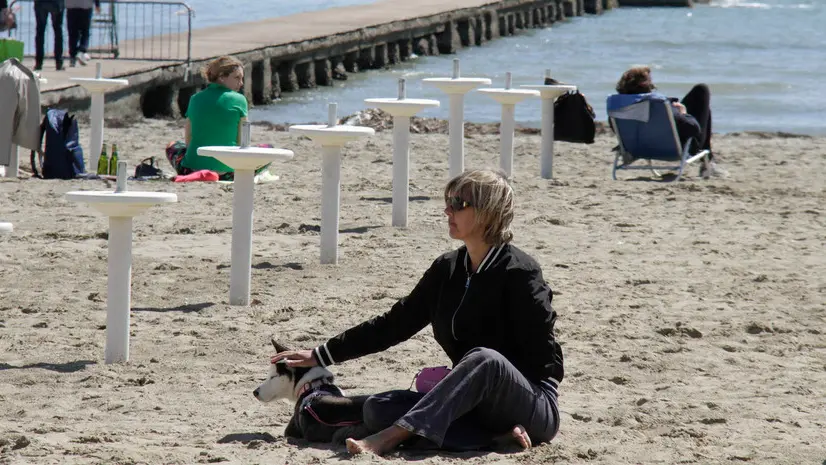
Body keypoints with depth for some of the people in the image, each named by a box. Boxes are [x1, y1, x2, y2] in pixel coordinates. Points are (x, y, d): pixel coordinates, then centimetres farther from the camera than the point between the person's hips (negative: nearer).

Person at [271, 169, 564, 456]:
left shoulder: (519, 273, -11)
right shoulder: (447, 269, 9)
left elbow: (546, 361, -12)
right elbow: (395, 323, 14)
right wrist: (322, 355, 12)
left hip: (534, 409, -7)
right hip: (470, 405, 7)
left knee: (485, 360, -39)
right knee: (377, 408, -16)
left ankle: (391, 437, -46)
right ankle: (498, 438, -25)